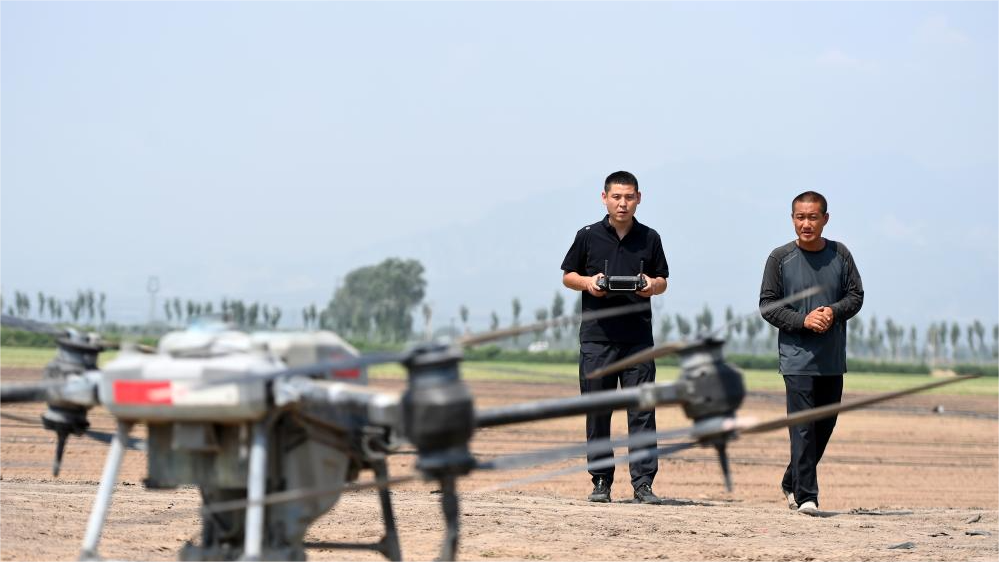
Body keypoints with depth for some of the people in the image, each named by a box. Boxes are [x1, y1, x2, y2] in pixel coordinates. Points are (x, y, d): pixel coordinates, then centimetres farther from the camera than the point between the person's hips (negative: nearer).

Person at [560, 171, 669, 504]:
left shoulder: (649, 239, 8)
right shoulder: (588, 236, 4)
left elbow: (663, 281, 15)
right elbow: (567, 276, 12)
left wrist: (652, 286, -7)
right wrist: (588, 283, -9)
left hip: (638, 336, 0)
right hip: (597, 336, 0)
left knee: (642, 410, -4)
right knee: (597, 412, 3)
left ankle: (643, 483, -2)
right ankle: (601, 482, 10)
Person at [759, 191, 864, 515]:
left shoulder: (840, 255, 6)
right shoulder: (780, 258, -1)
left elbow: (856, 295, 8)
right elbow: (767, 304, -1)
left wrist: (834, 311, -13)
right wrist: (803, 321, -15)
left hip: (833, 358, 4)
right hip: (797, 357, -4)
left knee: (824, 425, 10)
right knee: (803, 428, -11)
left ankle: (791, 483, 28)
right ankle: (805, 496, -11)